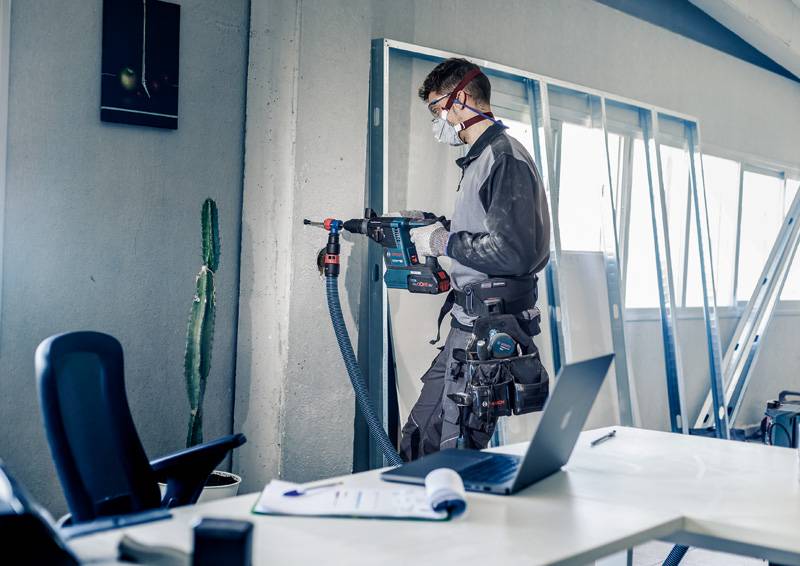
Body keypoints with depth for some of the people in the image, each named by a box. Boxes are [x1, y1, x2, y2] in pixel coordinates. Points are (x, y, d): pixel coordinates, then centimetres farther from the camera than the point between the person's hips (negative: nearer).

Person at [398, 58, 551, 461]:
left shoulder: (505, 159, -13)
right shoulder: (481, 158, 19)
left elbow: (512, 251, -23)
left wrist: (443, 241, -12)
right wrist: (434, 227, 15)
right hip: (469, 326, 10)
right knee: (417, 443, 14)